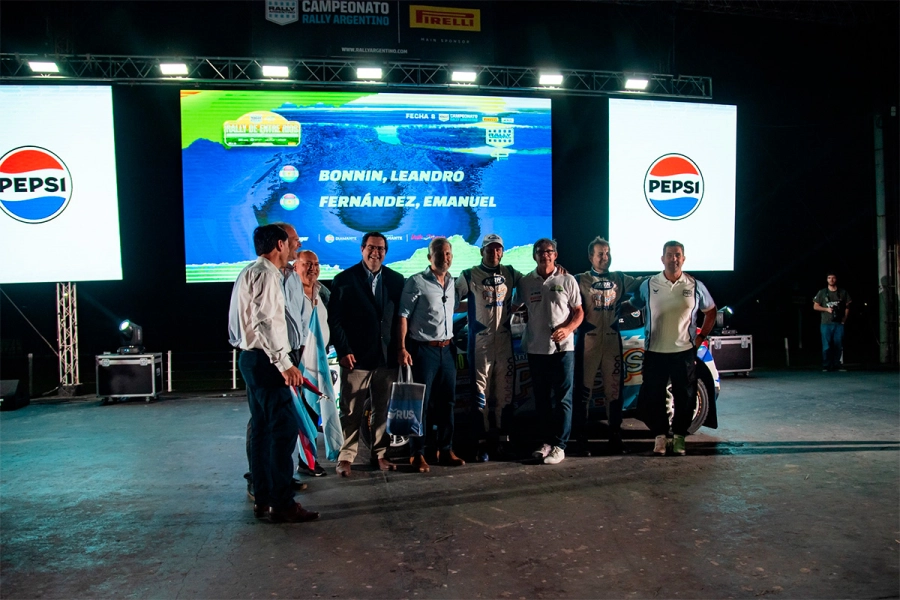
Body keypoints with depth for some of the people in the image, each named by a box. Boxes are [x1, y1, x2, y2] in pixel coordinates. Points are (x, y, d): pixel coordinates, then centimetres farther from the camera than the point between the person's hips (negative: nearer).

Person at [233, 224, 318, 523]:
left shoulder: (250, 273, 19)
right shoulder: (265, 274, -12)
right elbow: (266, 321, -22)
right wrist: (284, 363, -23)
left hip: (253, 358, 11)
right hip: (264, 359, -11)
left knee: (262, 428, 13)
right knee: (284, 427, -10)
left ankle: (263, 498, 20)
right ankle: (282, 503, -6)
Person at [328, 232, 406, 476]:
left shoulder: (396, 280, 8)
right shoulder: (344, 279, -1)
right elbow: (334, 319, -4)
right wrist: (343, 351, -10)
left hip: (388, 356, 3)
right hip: (356, 356, -3)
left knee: (384, 409, 9)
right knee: (351, 411, 3)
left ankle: (380, 454, 22)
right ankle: (346, 457, 14)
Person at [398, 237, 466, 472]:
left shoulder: (453, 282, 10)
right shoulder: (416, 282, -8)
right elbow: (403, 315, -10)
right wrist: (402, 348, -17)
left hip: (447, 348, 6)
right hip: (423, 349, -6)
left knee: (447, 401, 10)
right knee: (421, 402, -1)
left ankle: (445, 450, 21)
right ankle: (417, 454, 10)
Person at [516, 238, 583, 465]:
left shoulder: (567, 280, 0)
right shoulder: (525, 282, 5)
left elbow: (579, 312, 1)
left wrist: (567, 329, -15)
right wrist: (525, 331, 0)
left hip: (563, 347, -2)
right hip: (536, 348, 2)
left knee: (562, 398, 0)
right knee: (541, 398, 11)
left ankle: (559, 445, 6)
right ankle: (546, 441, 23)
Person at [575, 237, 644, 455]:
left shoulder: (620, 279, 11)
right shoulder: (580, 280, 0)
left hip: (612, 341, 3)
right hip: (588, 341, -3)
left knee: (614, 389, 7)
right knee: (584, 389, 1)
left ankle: (615, 437, 17)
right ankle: (581, 438, 10)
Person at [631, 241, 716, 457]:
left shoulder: (695, 286, 3)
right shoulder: (648, 285, 1)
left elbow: (710, 311, 16)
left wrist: (701, 336, 8)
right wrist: (645, 335, 2)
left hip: (684, 351, 0)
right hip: (655, 352, 0)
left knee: (685, 397, 5)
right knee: (652, 397, 2)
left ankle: (679, 436, 22)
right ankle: (659, 435, 17)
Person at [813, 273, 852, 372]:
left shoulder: (843, 292, 10)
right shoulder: (822, 292, 8)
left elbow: (847, 307, 12)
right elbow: (815, 306, 8)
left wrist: (844, 319, 2)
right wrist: (827, 309, -8)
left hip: (839, 323, 1)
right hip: (826, 324, -1)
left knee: (838, 345, -1)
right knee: (826, 346, -4)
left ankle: (838, 365, 4)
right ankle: (826, 366, 0)